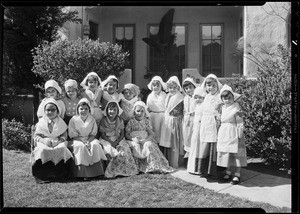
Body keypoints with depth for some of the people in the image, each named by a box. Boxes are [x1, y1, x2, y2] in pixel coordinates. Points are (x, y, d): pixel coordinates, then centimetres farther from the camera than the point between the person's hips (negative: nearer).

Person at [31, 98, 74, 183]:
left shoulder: (60, 122, 13)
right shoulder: (41, 122, 13)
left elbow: (64, 135, 8)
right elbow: (35, 136, 7)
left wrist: (59, 141, -14)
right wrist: (43, 140, -13)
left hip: (58, 143, 0)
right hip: (44, 143, 0)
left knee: (62, 148, -33)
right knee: (43, 150, -34)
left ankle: (60, 175, -27)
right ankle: (44, 176, -29)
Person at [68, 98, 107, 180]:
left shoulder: (92, 119, 3)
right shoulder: (73, 120, -4)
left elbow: (93, 134, 4)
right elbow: (73, 135, -5)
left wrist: (88, 141, -17)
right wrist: (83, 141, -19)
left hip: (90, 139, 2)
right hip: (78, 140, -2)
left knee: (95, 145, -28)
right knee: (81, 146, -33)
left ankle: (95, 171, -22)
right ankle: (83, 173, -27)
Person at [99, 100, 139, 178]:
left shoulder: (120, 120, 5)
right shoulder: (103, 121, -1)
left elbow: (122, 134, 3)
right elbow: (103, 135, -3)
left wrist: (117, 142, -16)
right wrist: (111, 142, -17)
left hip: (118, 140, 2)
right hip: (107, 140, -2)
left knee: (124, 150, -26)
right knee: (109, 150, -30)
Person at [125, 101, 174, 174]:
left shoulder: (146, 121, 6)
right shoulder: (131, 122, 0)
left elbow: (151, 134, 1)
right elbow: (126, 135, -2)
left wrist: (145, 139, -18)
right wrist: (133, 139, -21)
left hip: (145, 141, 2)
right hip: (134, 141, -1)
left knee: (149, 145, -27)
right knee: (135, 146, -31)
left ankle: (153, 166, -20)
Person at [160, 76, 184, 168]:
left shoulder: (180, 98, -10)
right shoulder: (168, 96, 12)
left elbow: (182, 112, -13)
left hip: (175, 122, -7)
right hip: (167, 122, 7)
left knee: (175, 143, 0)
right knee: (167, 143, 12)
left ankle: (175, 163, 10)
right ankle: (167, 162, 23)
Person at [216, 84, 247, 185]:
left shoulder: (236, 108, -11)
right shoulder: (222, 108, 8)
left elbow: (240, 124, -11)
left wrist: (240, 137, -13)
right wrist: (219, 135, 14)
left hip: (233, 133, -6)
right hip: (224, 134, 6)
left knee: (236, 153, 1)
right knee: (225, 153, 11)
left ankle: (237, 174, 11)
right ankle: (228, 172, 24)